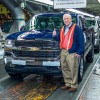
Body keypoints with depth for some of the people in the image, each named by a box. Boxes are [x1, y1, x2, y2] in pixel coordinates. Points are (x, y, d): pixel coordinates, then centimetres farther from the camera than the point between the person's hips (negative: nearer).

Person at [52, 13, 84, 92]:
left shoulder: (76, 28, -6)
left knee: (73, 70, -3)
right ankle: (68, 84, 25)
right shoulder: (62, 29, 17)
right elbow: (59, 38, 24)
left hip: (72, 53, -7)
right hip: (63, 52, 7)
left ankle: (74, 86, 7)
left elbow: (81, 41, -9)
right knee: (65, 69, 12)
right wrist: (55, 35, 1)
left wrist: (79, 52, -14)